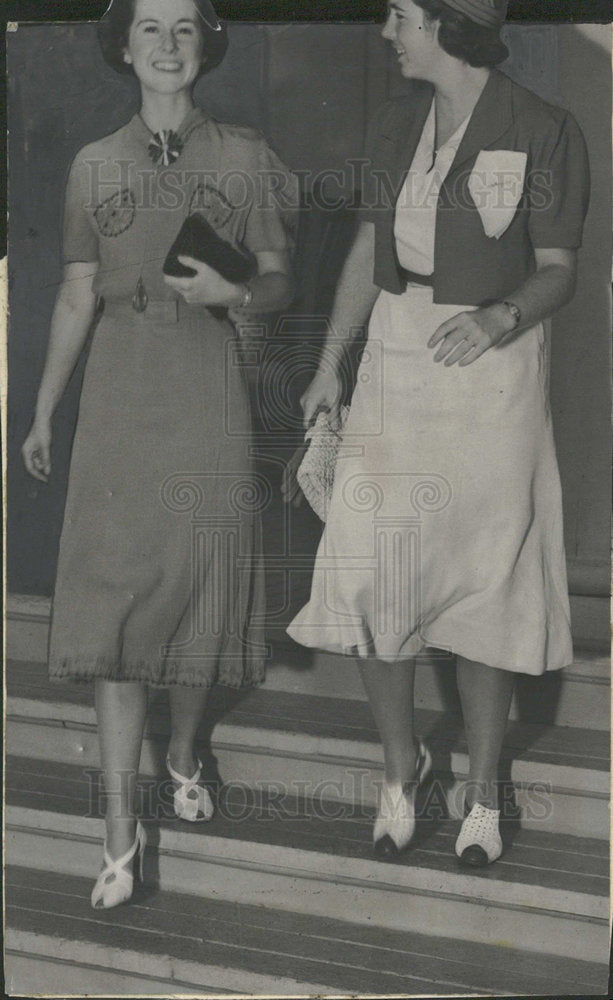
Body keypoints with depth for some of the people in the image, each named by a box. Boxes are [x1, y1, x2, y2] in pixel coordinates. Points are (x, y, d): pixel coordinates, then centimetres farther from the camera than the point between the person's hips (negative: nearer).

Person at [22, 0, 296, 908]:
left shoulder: (244, 158, 4)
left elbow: (280, 282, 5)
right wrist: (43, 413, 11)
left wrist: (235, 293, -18)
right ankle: (121, 827, 1)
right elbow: (77, 297, 11)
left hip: (209, 402, 0)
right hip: (118, 402, 1)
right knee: (112, 604, -4)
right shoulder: (95, 166, 8)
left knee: (199, 593, 8)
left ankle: (183, 752, 35)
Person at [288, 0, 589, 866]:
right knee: (368, 575, -1)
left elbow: (558, 272, -6)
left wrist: (499, 318, -27)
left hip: (496, 375, -4)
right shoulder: (398, 124, 7)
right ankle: (401, 762, 23)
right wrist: (330, 364, 13)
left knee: (483, 585, 5)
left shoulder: (544, 134, -9)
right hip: (395, 364, 4)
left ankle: (483, 788, 24)